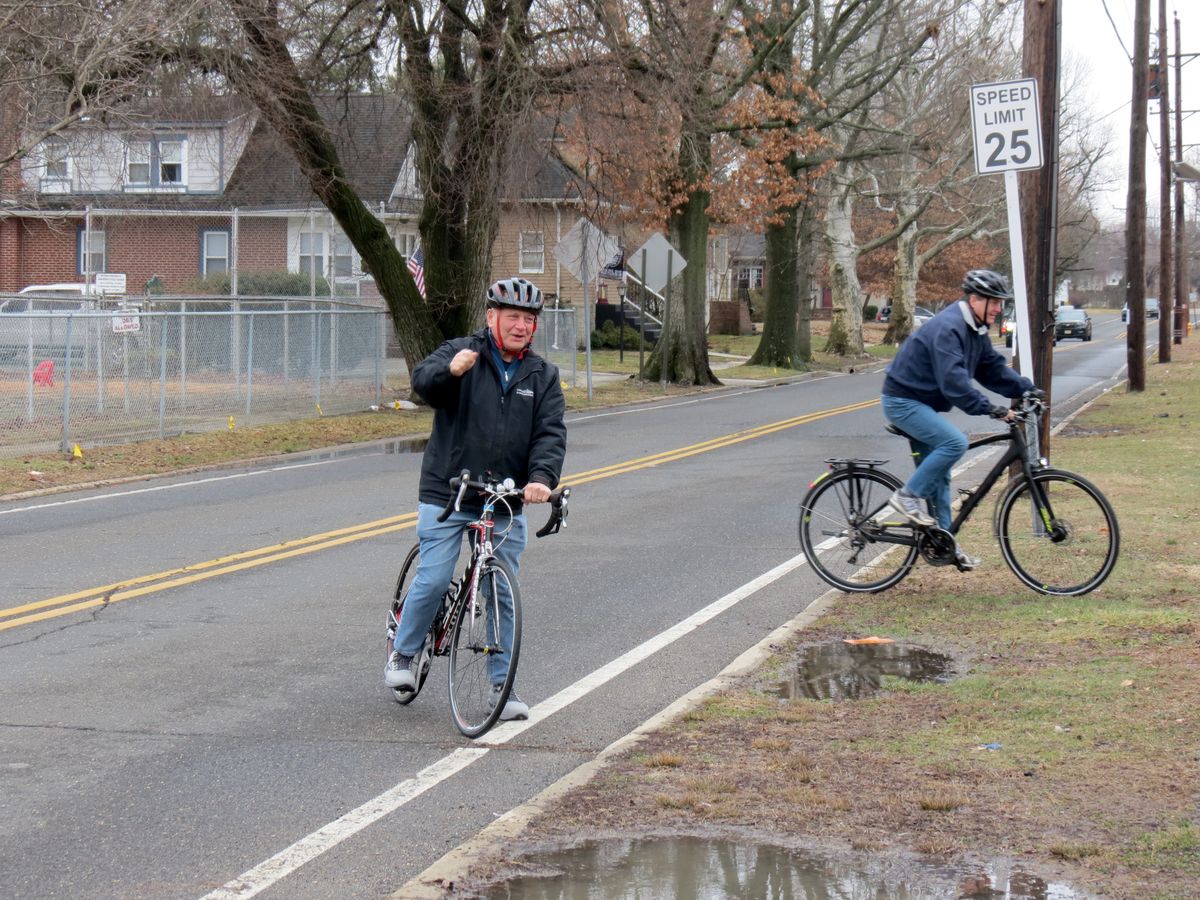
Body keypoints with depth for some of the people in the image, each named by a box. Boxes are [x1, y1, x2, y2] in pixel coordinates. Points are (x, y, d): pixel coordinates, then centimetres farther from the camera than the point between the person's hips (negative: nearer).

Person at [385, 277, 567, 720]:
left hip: (506, 503, 3)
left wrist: (542, 477, -22)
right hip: (446, 495, -3)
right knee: (434, 580, -8)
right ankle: (402, 653, 16)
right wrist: (450, 371, -42)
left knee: (504, 594, 4)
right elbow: (423, 380, -19)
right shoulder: (461, 351, 0)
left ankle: (504, 684, 13)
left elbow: (551, 433, -3)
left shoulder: (543, 376, 8)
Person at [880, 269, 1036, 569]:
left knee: (938, 474, 10)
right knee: (954, 442, -26)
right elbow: (954, 383, -33)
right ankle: (908, 495, -14)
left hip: (923, 403, 10)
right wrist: (991, 410, -36)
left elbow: (993, 368, 13)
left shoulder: (975, 330, 8)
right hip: (903, 401, -10)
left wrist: (1028, 390, 1)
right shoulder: (947, 329, -25)